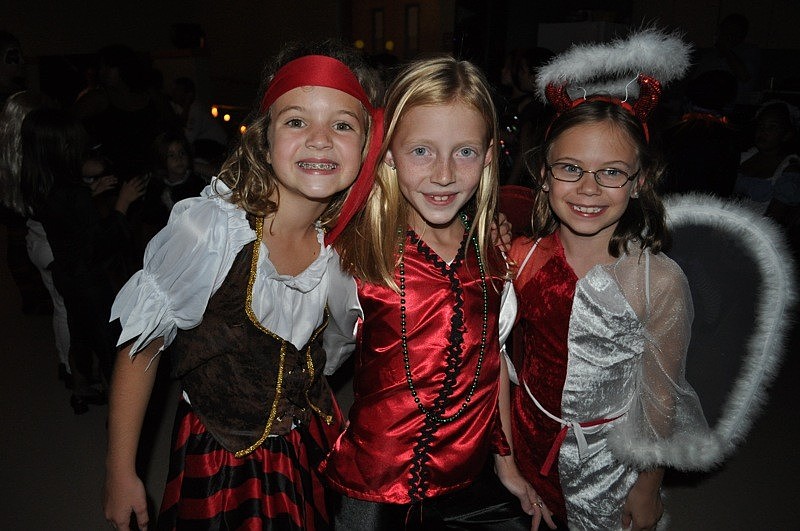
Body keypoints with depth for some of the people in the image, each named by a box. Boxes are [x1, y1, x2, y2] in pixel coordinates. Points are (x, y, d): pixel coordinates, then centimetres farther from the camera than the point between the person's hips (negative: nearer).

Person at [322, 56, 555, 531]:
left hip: (472, 485, 3)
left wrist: (506, 463, 11)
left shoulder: (495, 257, -6)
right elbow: (315, 366, -3)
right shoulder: (355, 258, -16)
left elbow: (492, 360, 6)